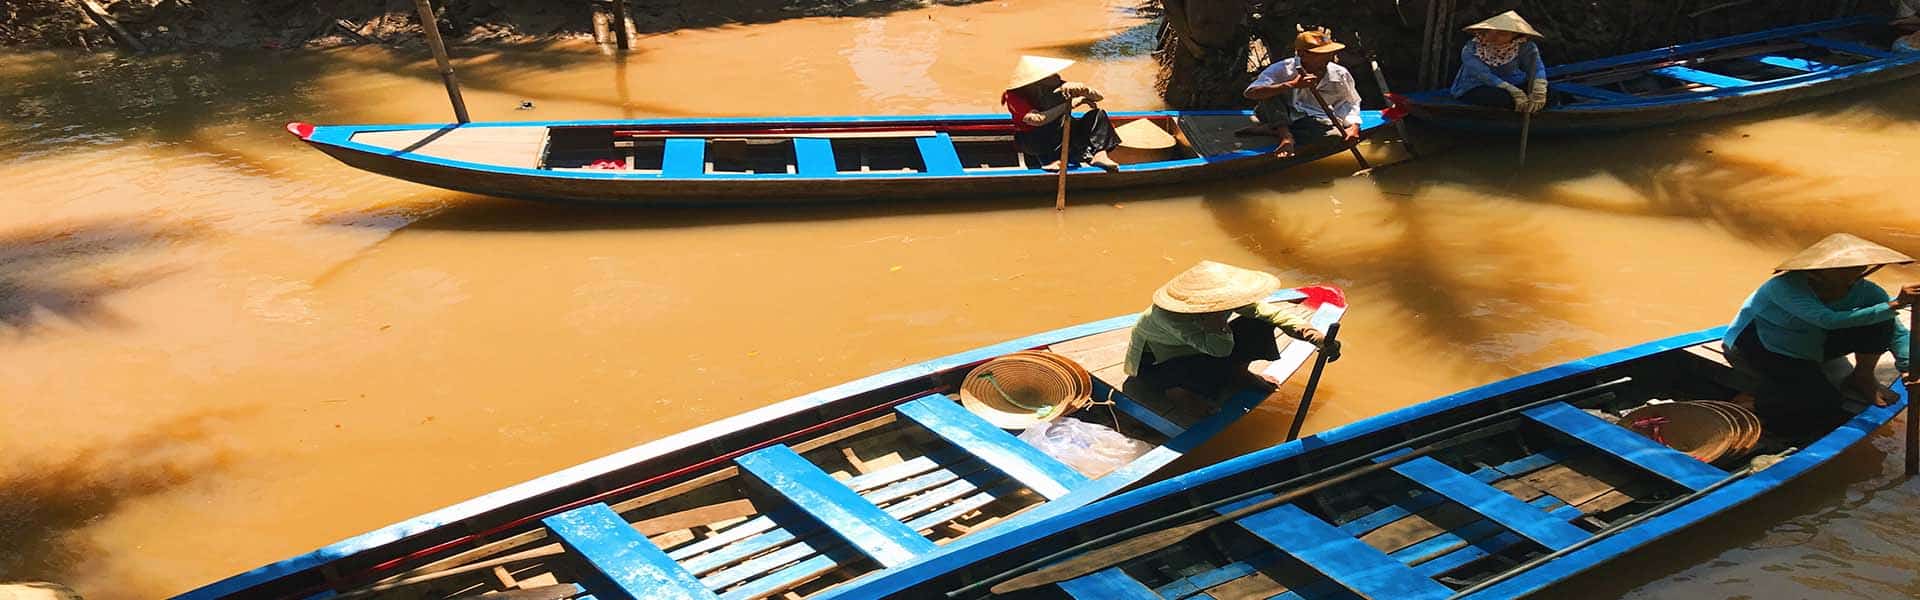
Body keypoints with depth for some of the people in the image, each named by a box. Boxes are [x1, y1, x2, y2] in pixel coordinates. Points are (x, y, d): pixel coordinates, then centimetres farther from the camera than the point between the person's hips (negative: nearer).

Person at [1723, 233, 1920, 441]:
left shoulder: (1863, 290, -15)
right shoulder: (1786, 286, -34)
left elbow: (1897, 331, -9)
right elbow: (1829, 321, -47)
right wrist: (1893, 305, -50)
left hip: (1811, 346, 6)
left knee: (1880, 321, -15)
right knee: (1824, 399, -30)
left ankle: (1862, 379, 5)